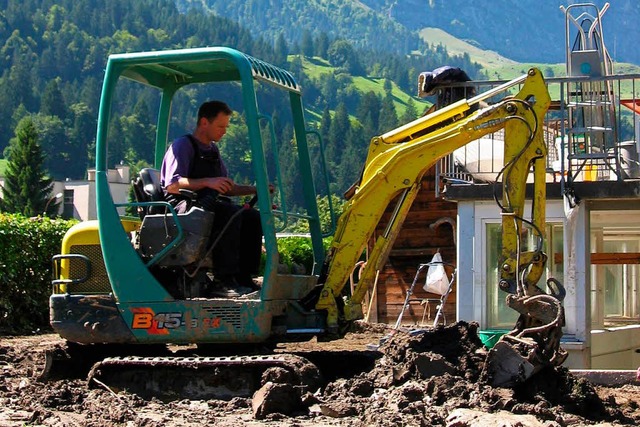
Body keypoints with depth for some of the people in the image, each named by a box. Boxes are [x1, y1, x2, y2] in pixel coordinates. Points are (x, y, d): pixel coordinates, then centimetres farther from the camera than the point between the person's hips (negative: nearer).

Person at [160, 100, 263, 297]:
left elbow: (226, 188, 24)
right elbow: (172, 185, -17)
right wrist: (207, 182, -29)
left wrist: (255, 190, 9)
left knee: (253, 217, -12)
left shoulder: (213, 150, 22)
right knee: (230, 213, -33)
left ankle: (244, 278, -17)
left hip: (208, 205, 8)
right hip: (181, 207, -8)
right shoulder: (182, 145, -4)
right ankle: (222, 281, -37)